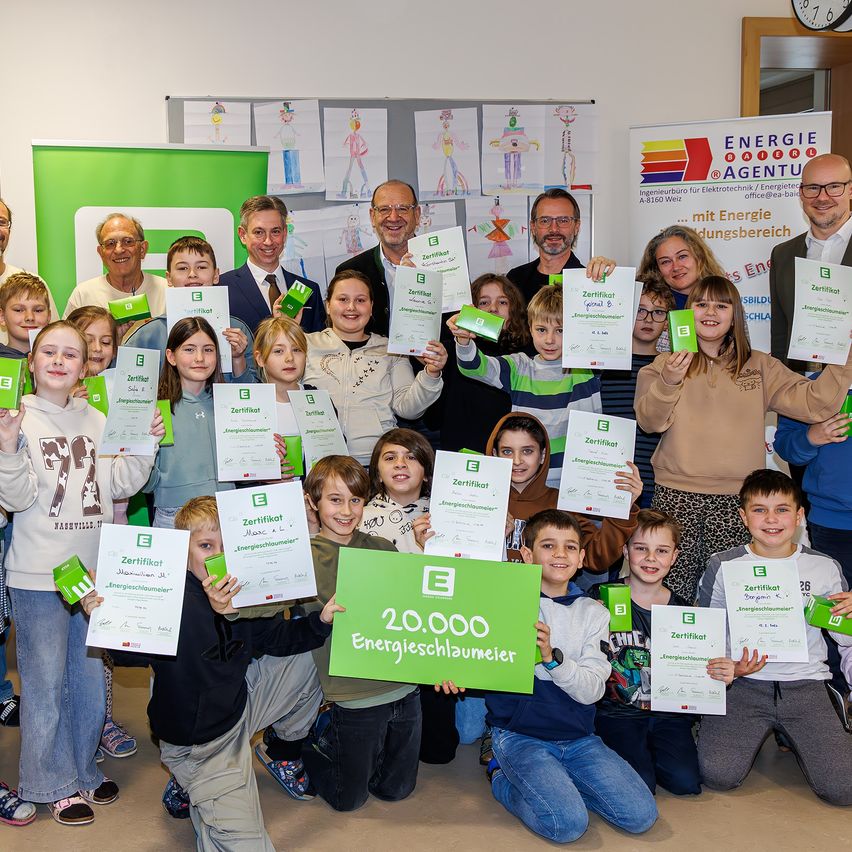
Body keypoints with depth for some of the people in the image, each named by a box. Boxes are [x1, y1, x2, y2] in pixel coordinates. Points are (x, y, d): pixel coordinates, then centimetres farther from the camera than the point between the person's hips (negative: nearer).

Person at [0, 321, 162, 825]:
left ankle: (84, 768, 32)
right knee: (46, 681, 4)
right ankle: (56, 784, 19)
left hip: (96, 569, 5)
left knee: (90, 677, 15)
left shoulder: (97, 421, 7)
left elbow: (120, 485, 7)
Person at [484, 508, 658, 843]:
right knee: (568, 823, -23)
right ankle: (502, 776, 4)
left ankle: (554, 782, 10)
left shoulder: (593, 613, 6)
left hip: (578, 737, 4)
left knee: (641, 815, -9)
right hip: (520, 735, -4)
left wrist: (552, 656, -23)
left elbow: (592, 690, -5)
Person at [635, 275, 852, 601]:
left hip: (735, 500, 1)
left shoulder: (759, 367, 12)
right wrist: (668, 382, -25)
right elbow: (649, 421, -8)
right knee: (675, 596, -2)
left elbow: (815, 404, 3)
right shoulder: (666, 363, 6)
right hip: (676, 497, -1)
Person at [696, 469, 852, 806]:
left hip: (805, 684, 1)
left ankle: (793, 738, 18)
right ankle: (750, 734, 14)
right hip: (742, 683, -1)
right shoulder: (723, 566, -1)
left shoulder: (825, 568, 3)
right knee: (718, 775, -20)